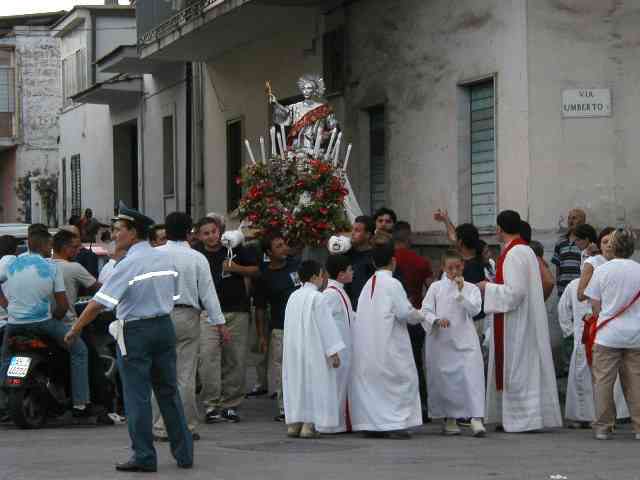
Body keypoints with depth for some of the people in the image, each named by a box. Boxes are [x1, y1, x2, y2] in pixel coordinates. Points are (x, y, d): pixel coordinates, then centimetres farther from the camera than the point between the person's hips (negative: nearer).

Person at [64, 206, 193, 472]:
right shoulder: (166, 259, 5)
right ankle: (184, 453, 14)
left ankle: (144, 457, 2)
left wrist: (75, 330, -9)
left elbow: (98, 303, -17)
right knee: (169, 392, 13)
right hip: (165, 326, 7)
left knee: (137, 396, 1)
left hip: (136, 332, -7)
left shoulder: (129, 264, -16)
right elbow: (173, 297, 11)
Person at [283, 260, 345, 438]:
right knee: (313, 383, -3)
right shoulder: (318, 298, -11)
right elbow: (326, 326, -14)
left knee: (295, 383, 11)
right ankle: (309, 424, -8)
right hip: (313, 350, -7)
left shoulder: (293, 297, 10)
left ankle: (293, 423, 10)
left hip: (293, 349, 7)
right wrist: (333, 352, -12)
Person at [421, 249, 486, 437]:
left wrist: (461, 293, -15)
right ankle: (449, 419, 17)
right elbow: (426, 311, 2)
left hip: (465, 340, -1)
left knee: (471, 375, -13)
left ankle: (476, 418, -17)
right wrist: (437, 320, -16)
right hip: (441, 341, 1)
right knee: (443, 379, 3)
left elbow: (474, 309, -6)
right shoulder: (436, 288, 7)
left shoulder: (471, 289, 8)